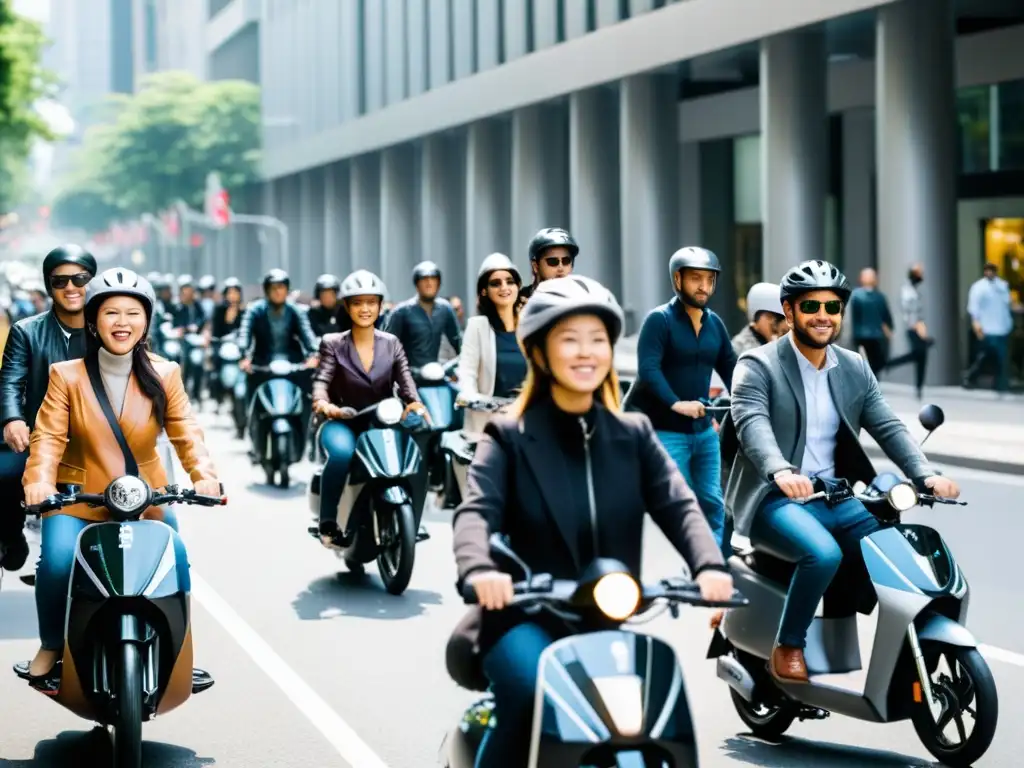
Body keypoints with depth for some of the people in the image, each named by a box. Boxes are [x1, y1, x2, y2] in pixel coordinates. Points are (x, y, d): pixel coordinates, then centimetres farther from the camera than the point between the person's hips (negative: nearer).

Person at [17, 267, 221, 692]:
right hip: (77, 499, -2)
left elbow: (186, 434, -7)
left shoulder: (164, 376, 2)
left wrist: (204, 474, -26)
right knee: (58, 561, -26)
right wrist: (39, 479, -29)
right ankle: (51, 647, -1)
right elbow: (49, 436, -11)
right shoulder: (66, 376, -2)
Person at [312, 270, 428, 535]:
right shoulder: (333, 344, 5)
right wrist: (321, 402, -35)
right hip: (344, 423, -2)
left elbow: (405, 378, -4)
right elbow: (322, 379, -10)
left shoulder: (392, 344, 11)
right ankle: (327, 521, -23)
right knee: (341, 453, -37)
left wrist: (414, 402, -28)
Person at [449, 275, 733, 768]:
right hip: (527, 620, -3)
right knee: (533, 691, -32)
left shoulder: (634, 436, 12)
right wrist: (479, 570, -37)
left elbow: (678, 506, -3)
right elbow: (477, 511, -14)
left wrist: (709, 565, -25)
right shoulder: (509, 438, 3)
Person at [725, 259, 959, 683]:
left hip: (837, 497, 6)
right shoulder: (757, 366, -6)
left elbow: (888, 427, 4)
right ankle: (788, 646, -11)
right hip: (776, 500, -5)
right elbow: (752, 424, -23)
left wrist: (925, 475, -15)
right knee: (824, 553, -32)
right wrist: (781, 471, -44)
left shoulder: (855, 368, 12)